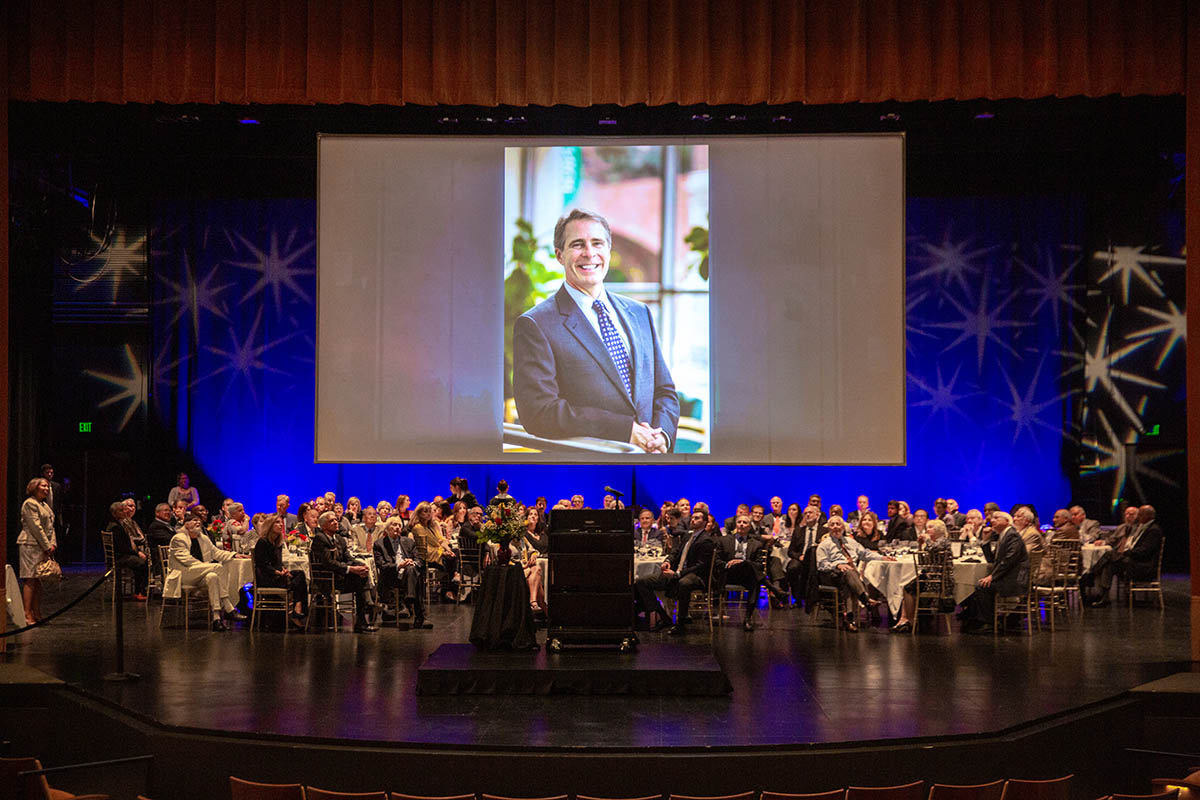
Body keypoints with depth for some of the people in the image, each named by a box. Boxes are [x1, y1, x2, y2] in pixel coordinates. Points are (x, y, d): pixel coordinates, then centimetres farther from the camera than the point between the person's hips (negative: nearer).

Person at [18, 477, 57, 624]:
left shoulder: (45, 505, 21)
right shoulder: (29, 504, -8)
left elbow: (50, 526, 19)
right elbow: (35, 527, -14)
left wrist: (53, 544, 3)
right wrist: (47, 546, -14)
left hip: (44, 547, 9)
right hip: (31, 545, -9)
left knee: (38, 580, 8)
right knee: (30, 580, -10)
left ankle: (37, 614, 11)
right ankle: (27, 614, -11)